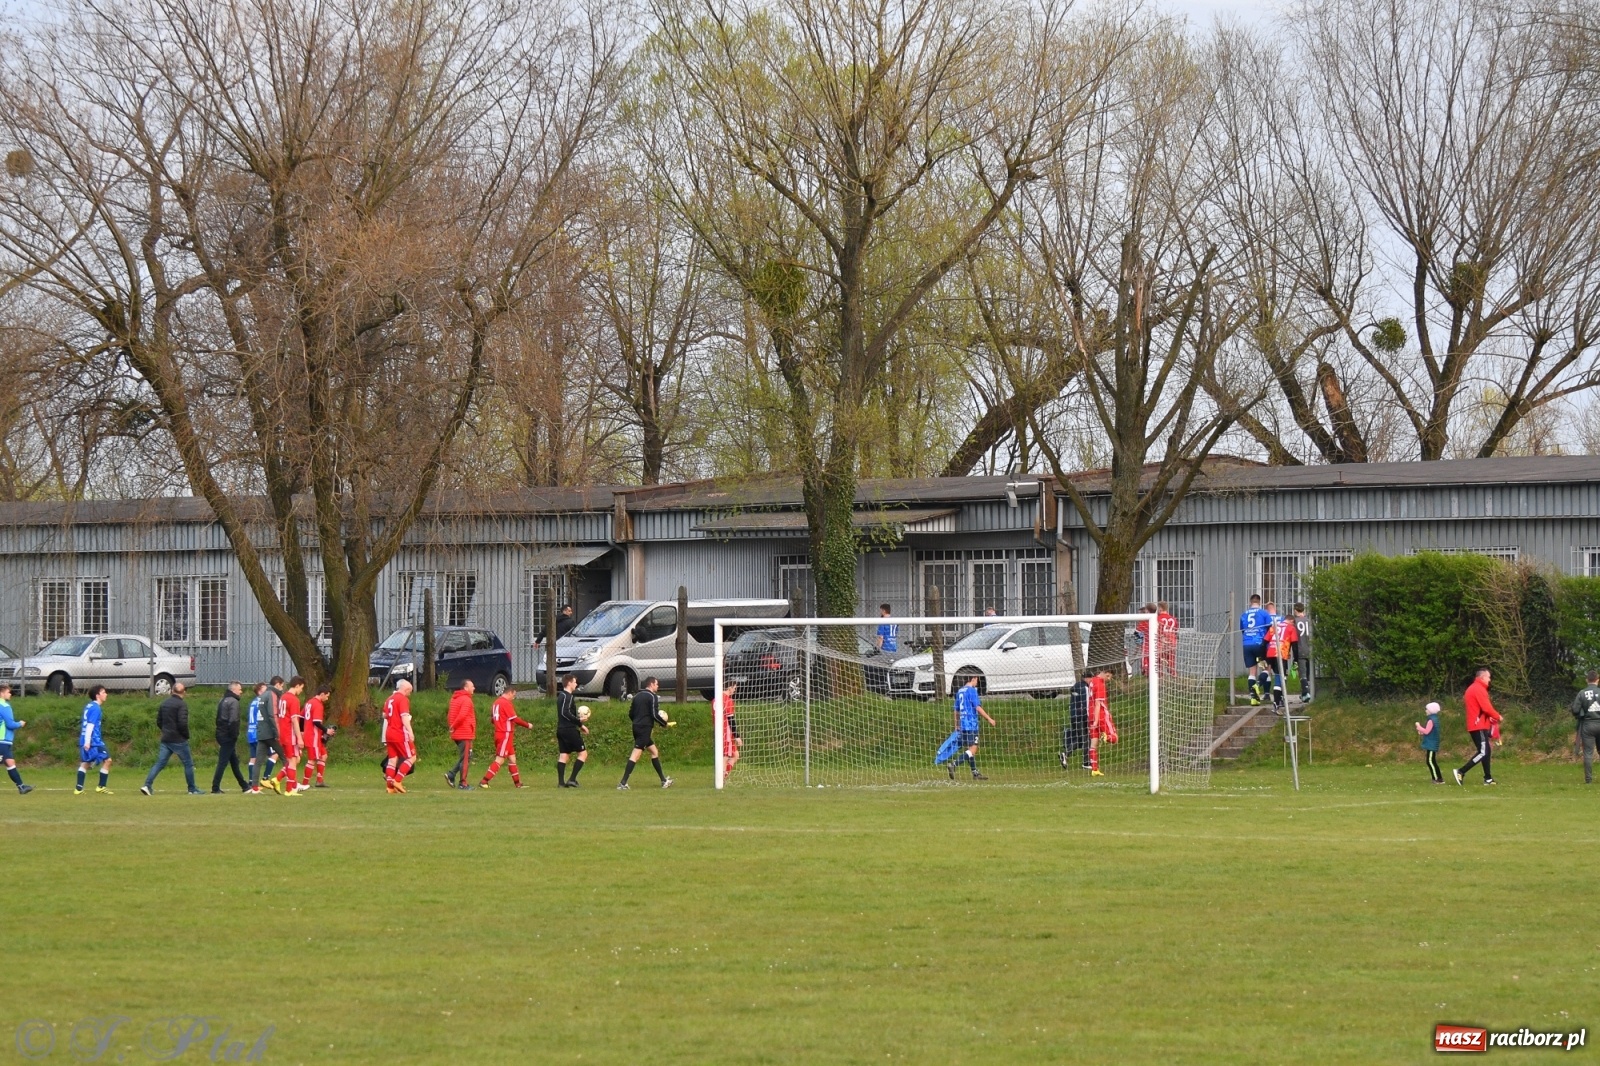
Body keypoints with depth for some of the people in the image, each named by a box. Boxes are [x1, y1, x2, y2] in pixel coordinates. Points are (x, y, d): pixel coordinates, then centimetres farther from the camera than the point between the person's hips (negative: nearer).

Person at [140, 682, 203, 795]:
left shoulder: (164, 703, 10)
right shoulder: (182, 704, -13)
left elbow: (159, 722, 15)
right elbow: (182, 723, -21)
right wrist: (186, 735, -6)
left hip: (165, 739, 6)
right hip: (178, 740, -6)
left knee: (160, 763, 5)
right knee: (188, 764, 6)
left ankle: (147, 785, -8)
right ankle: (192, 789, 11)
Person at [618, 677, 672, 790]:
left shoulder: (637, 695, 15)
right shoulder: (652, 697, -9)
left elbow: (630, 714, 17)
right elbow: (654, 715, -15)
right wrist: (665, 723, 0)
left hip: (637, 728, 9)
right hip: (645, 729, -9)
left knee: (654, 751, 19)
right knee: (635, 755, -12)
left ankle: (664, 780, 24)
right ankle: (623, 783, -18)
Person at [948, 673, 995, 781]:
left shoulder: (960, 691, 15)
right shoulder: (971, 690, -9)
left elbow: (957, 710, 20)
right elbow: (978, 707, -14)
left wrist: (957, 725, 26)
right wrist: (989, 719, -7)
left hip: (963, 724, 9)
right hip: (971, 724, -9)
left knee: (970, 749, 12)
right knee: (973, 749, -11)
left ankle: (975, 773, 14)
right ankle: (953, 764, -24)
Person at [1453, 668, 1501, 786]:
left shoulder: (1472, 688, 18)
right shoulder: (1479, 689, -14)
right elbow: (1486, 707, -19)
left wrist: (1489, 717, 12)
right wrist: (1497, 716, -4)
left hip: (1475, 726, 10)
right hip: (1479, 726, -10)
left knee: (1485, 751, 13)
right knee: (1483, 752, -11)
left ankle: (1488, 778, 15)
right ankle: (1461, 772, -16)